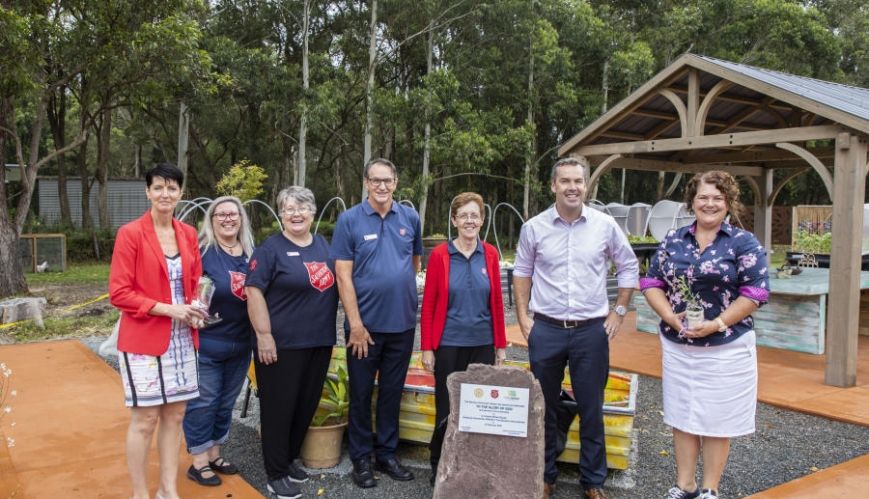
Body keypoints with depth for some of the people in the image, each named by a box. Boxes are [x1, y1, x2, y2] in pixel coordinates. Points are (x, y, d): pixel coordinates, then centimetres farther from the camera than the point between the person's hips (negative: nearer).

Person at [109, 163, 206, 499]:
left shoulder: (188, 234, 7)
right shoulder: (130, 234, -10)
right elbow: (118, 293, -13)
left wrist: (194, 309, -4)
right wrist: (167, 309, -19)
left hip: (182, 340, 6)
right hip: (143, 340, -5)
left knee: (174, 415, 12)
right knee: (145, 419, 2)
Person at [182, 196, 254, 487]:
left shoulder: (251, 253, 6)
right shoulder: (201, 250, -11)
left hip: (241, 344, 6)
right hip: (206, 343, -6)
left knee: (226, 402, 16)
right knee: (203, 402, 4)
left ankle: (214, 454, 32)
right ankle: (198, 462, 17)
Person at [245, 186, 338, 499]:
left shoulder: (324, 246, 11)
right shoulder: (271, 249, -7)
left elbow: (335, 286, 20)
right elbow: (254, 292, -13)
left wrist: (330, 333, 15)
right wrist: (264, 336, -19)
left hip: (320, 343, 6)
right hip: (282, 344, -6)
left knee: (307, 405, 14)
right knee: (279, 407, 3)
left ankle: (289, 459, 33)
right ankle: (277, 473, 16)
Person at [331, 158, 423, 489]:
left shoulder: (410, 218, 3)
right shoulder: (349, 220, -7)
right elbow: (343, 276, -10)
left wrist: (401, 290, 13)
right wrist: (356, 323, -14)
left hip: (403, 323, 3)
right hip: (365, 323, -3)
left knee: (392, 392, 14)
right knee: (361, 393, 9)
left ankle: (387, 454, 29)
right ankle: (361, 458, 24)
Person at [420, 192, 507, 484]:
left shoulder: (490, 254, 1)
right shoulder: (440, 254, -6)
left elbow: (497, 303, 5)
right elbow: (428, 305, -4)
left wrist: (501, 345, 5)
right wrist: (426, 348, -6)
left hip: (482, 345, 2)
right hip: (448, 344, -2)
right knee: (447, 406, 7)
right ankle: (439, 465, 27)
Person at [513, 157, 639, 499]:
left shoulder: (605, 225, -1)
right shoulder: (534, 227, -1)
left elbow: (629, 268, 10)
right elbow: (522, 271, 9)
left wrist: (619, 311, 5)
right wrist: (522, 317, 4)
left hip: (592, 330, 0)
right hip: (546, 329, 0)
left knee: (591, 410, 8)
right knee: (544, 408, 11)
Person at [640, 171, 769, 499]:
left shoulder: (744, 242, -3)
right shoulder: (673, 240, 7)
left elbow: (755, 292, -8)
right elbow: (652, 283, 6)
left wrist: (717, 323, -17)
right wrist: (670, 317, -10)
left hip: (726, 347, -3)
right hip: (677, 346, 3)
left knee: (716, 420, 7)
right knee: (682, 417, 11)